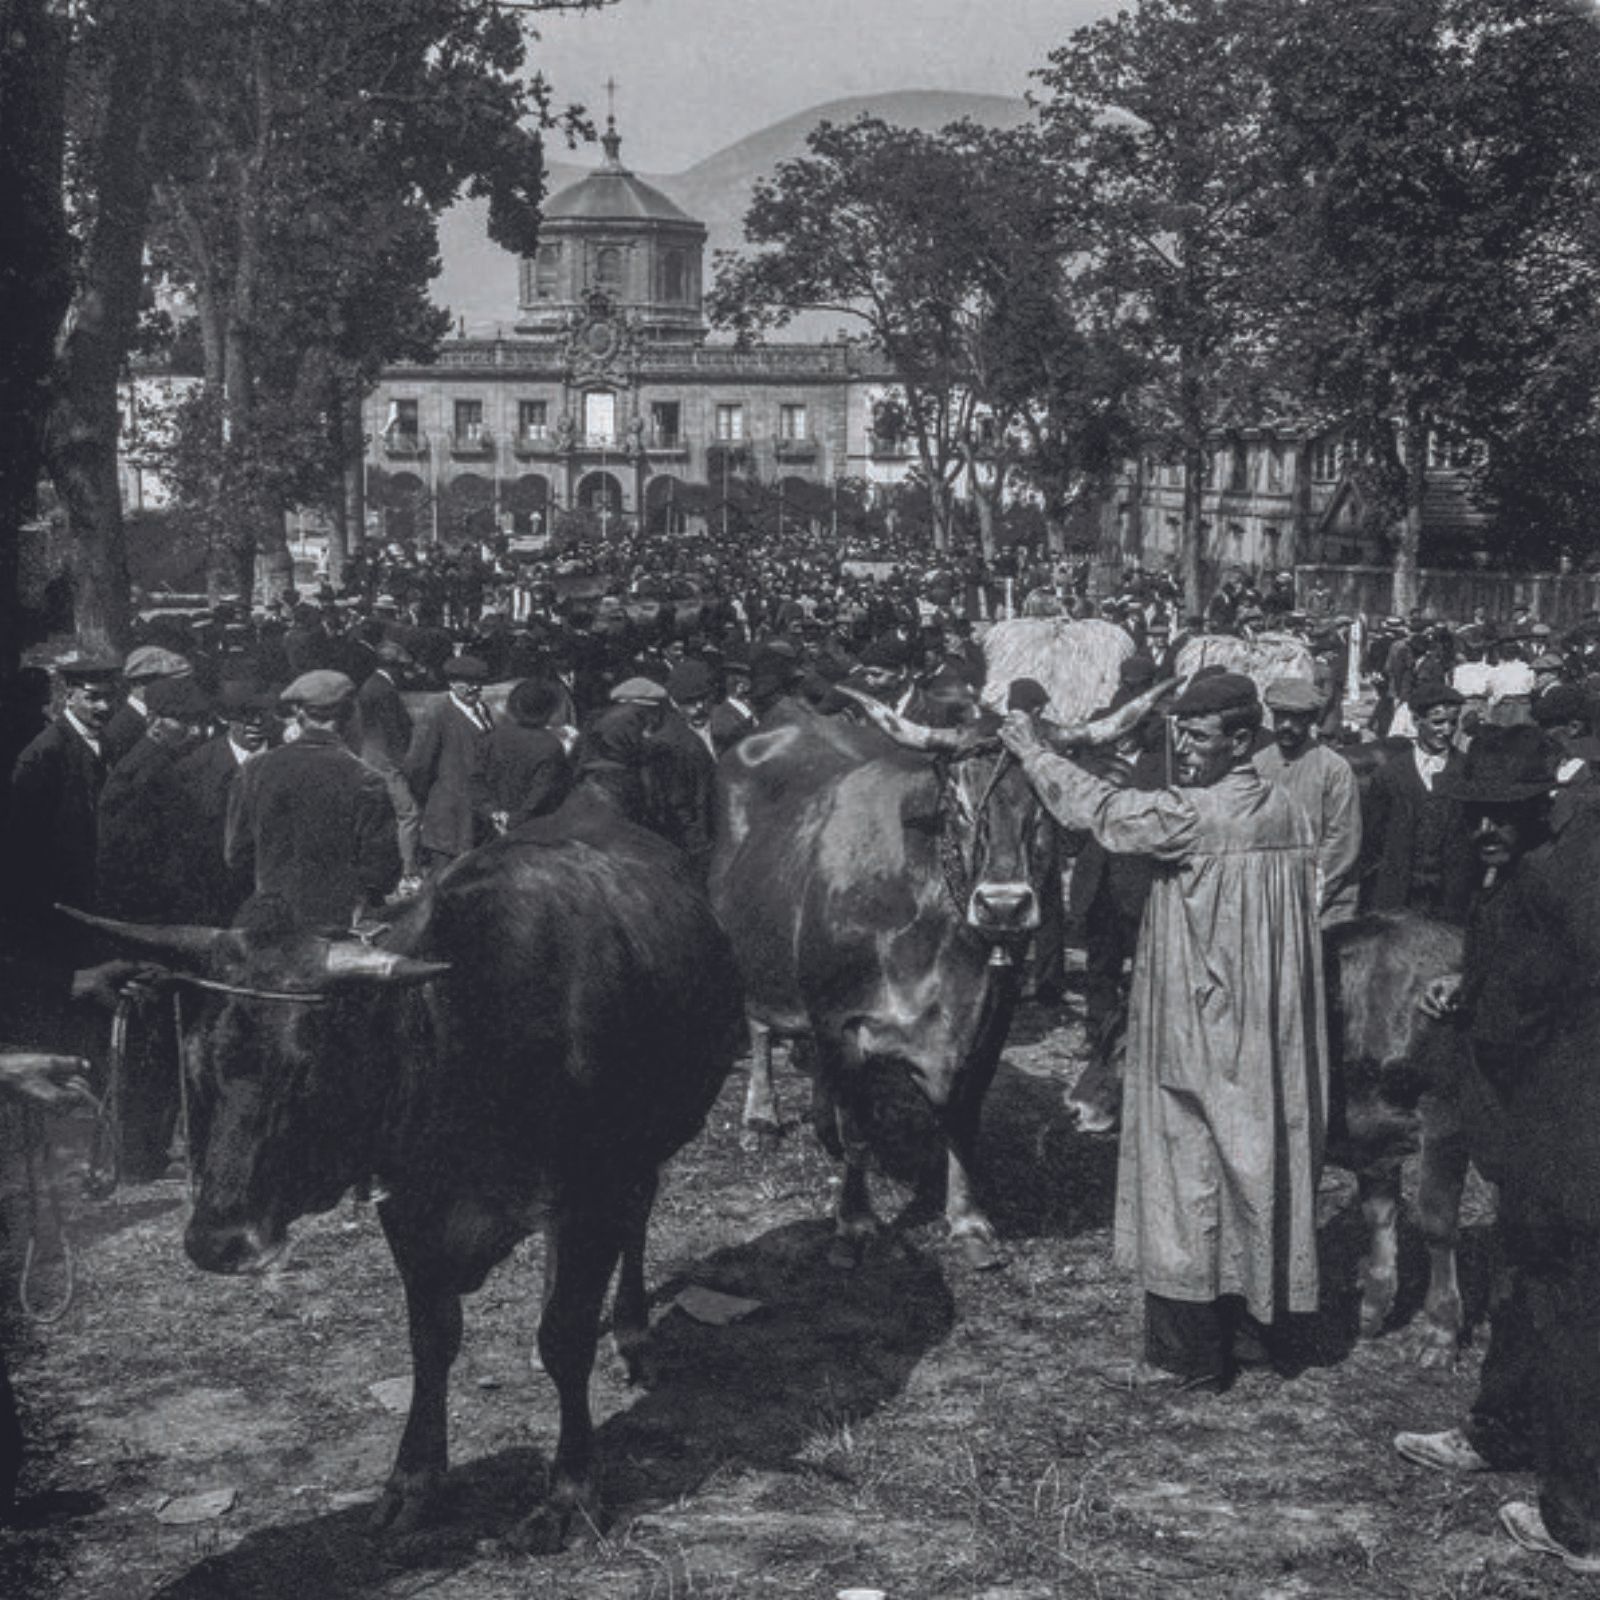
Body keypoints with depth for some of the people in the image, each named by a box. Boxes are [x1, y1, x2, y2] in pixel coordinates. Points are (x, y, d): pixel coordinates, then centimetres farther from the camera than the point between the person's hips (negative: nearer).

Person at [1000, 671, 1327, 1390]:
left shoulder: (1199, 816, -21)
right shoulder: (1287, 812, 6)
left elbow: (1100, 808, -13)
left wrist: (1032, 751, 1)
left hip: (1201, 1033, -8)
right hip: (1266, 1031, 8)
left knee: (1187, 1181, 0)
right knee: (1252, 1173, 16)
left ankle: (1182, 1355, 7)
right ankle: (1252, 1324, 26)